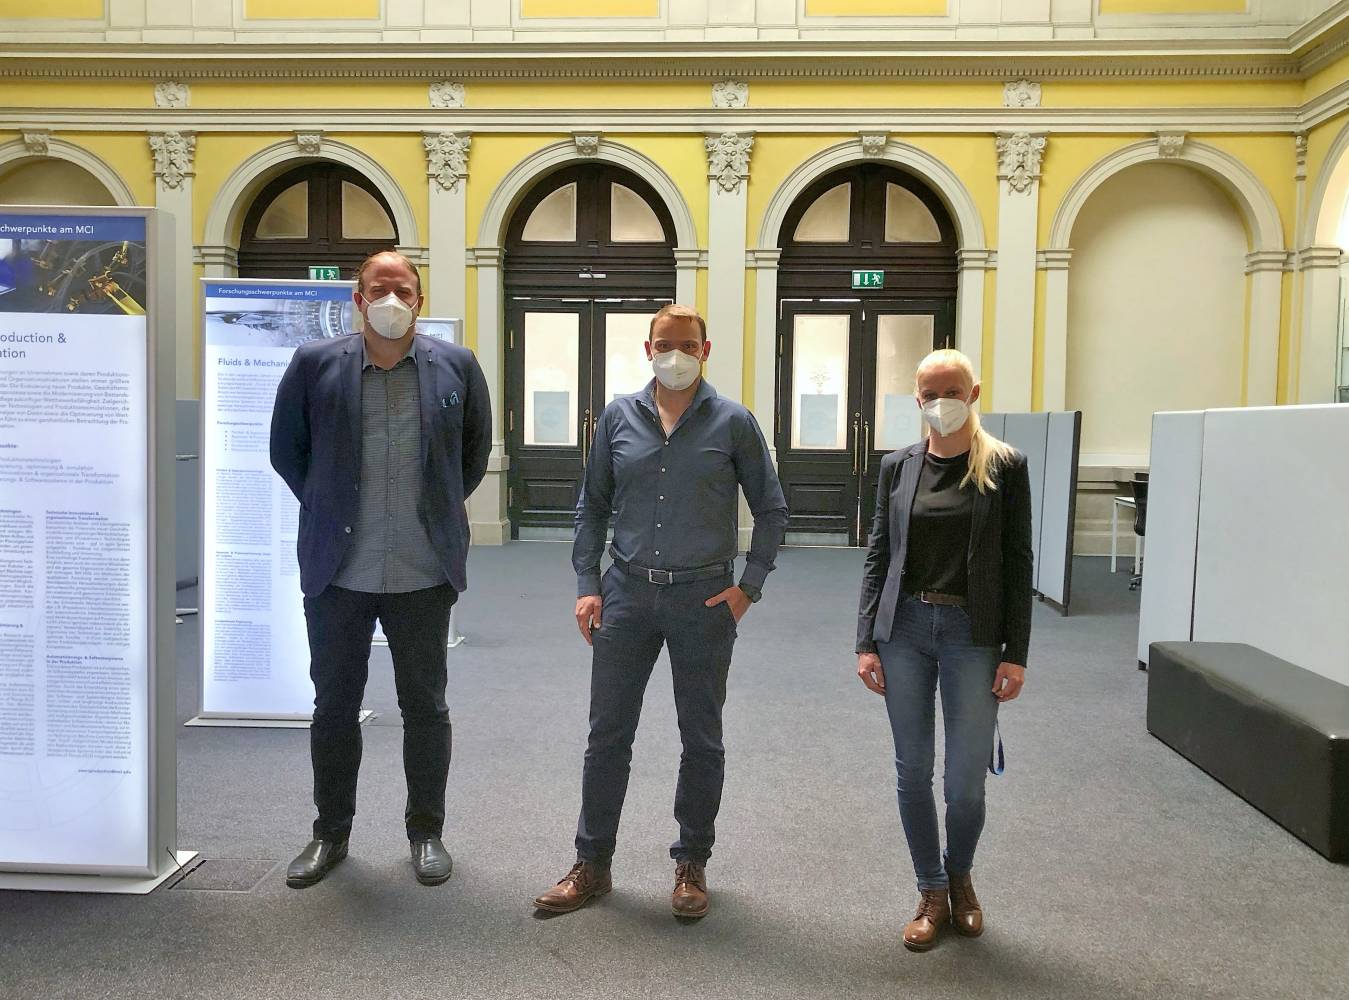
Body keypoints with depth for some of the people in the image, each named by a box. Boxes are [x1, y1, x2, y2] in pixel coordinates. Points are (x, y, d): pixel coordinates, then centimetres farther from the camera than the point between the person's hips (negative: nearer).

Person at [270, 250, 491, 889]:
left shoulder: (456, 367, 1)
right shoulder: (314, 364, 0)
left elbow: (476, 450, 14)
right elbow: (286, 449, 11)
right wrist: (325, 508, 9)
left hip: (425, 573, 0)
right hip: (337, 571, 1)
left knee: (425, 707, 10)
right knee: (334, 705, 11)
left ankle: (426, 831, 26)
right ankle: (330, 832, 29)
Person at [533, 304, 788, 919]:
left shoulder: (734, 424, -2)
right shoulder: (618, 417, 4)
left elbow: (771, 511, 4)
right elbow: (592, 506, 9)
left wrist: (749, 587, -3)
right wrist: (587, 585, 2)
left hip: (703, 599, -2)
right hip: (627, 594, 2)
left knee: (701, 739, 9)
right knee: (607, 734, 7)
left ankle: (691, 865, 26)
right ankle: (592, 864, 22)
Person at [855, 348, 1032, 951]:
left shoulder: (1004, 467, -2)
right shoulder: (899, 466, 5)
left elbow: (1018, 563, -2)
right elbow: (877, 556, 6)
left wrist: (1016, 653, -6)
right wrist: (866, 641, 1)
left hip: (973, 635, -2)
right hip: (905, 629, 2)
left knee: (965, 780, 3)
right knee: (913, 770, 8)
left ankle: (960, 875, 33)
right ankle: (931, 892, 27)